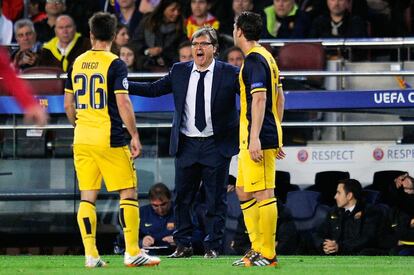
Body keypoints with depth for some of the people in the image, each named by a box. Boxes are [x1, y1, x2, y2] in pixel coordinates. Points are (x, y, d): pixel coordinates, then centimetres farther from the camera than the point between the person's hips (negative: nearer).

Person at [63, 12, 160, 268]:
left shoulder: (77, 63, 8)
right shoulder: (115, 64, -8)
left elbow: (68, 105, 14)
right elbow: (123, 103, -14)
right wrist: (135, 136, -7)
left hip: (82, 140, 5)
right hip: (109, 140, -5)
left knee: (87, 197, 7)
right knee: (129, 193, 2)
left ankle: (91, 254, 4)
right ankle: (132, 252, -2)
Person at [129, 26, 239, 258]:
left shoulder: (229, 74, -4)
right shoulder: (180, 71, 6)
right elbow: (153, 89, 10)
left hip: (216, 145, -3)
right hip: (187, 144, 3)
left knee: (216, 200, 2)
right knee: (182, 198, 7)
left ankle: (213, 247, 10)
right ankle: (183, 245, 17)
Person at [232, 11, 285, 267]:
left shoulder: (254, 59, -13)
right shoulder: (267, 57, 17)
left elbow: (259, 98, -21)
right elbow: (280, 97, 21)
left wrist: (255, 138, -24)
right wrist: (276, 136, 24)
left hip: (258, 138, -10)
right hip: (269, 135, 10)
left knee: (263, 194, -8)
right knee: (243, 191, 15)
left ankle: (268, 255, -7)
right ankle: (258, 249, 16)